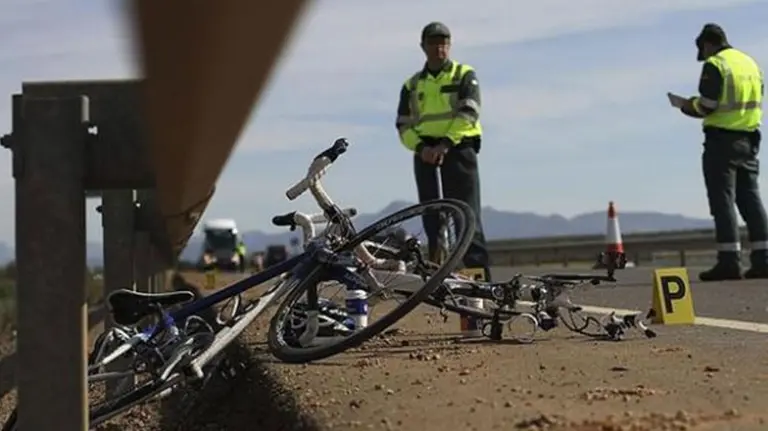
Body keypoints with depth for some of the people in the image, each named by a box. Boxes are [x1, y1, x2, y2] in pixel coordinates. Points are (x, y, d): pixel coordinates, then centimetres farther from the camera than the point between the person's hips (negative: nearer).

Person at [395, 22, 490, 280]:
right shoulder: (412, 85, 18)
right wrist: (420, 147, -10)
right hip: (425, 153, 4)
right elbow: (403, 125, 10)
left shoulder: (465, 75, 8)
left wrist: (445, 144, -18)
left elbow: (468, 113, -6)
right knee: (432, 216, 2)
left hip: (458, 149, -4)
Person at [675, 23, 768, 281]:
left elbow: (707, 105, -15)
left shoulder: (715, 65, -9)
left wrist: (688, 106, 5)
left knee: (723, 199, -4)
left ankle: (729, 260, -8)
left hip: (722, 139, -7)